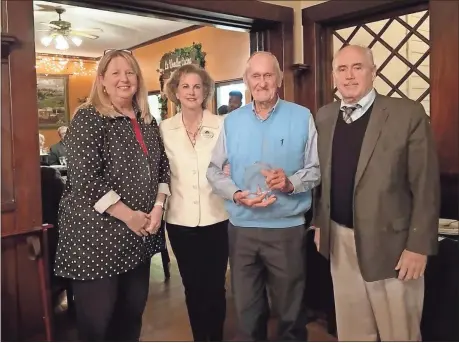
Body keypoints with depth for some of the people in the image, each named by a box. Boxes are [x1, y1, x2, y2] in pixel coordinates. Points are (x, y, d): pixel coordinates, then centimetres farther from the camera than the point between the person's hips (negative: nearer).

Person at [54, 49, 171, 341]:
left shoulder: (147, 121, 11)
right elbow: (84, 178, -19)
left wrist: (158, 206, -3)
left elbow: (163, 167, 13)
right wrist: (128, 215, -18)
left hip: (139, 235, 7)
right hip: (96, 234, -6)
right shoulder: (88, 118, -10)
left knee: (133, 311, 17)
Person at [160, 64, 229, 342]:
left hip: (216, 218, -1)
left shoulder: (222, 125, -1)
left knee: (215, 286, 7)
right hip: (180, 220, 1)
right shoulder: (164, 129, 3)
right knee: (192, 287, 13)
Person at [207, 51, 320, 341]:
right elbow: (214, 169, 5)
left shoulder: (302, 117, -1)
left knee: (291, 310, 15)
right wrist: (236, 195, -12)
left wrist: (291, 183, -21)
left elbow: (316, 168, -1)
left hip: (287, 228, -2)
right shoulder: (232, 121, 6)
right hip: (241, 228, 2)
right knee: (247, 308, 18)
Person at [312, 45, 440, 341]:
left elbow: (426, 185, -11)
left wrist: (419, 246, -12)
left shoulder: (408, 114, -11)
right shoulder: (324, 117, 5)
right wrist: (319, 223, 12)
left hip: (389, 241, -4)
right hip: (340, 239, 4)